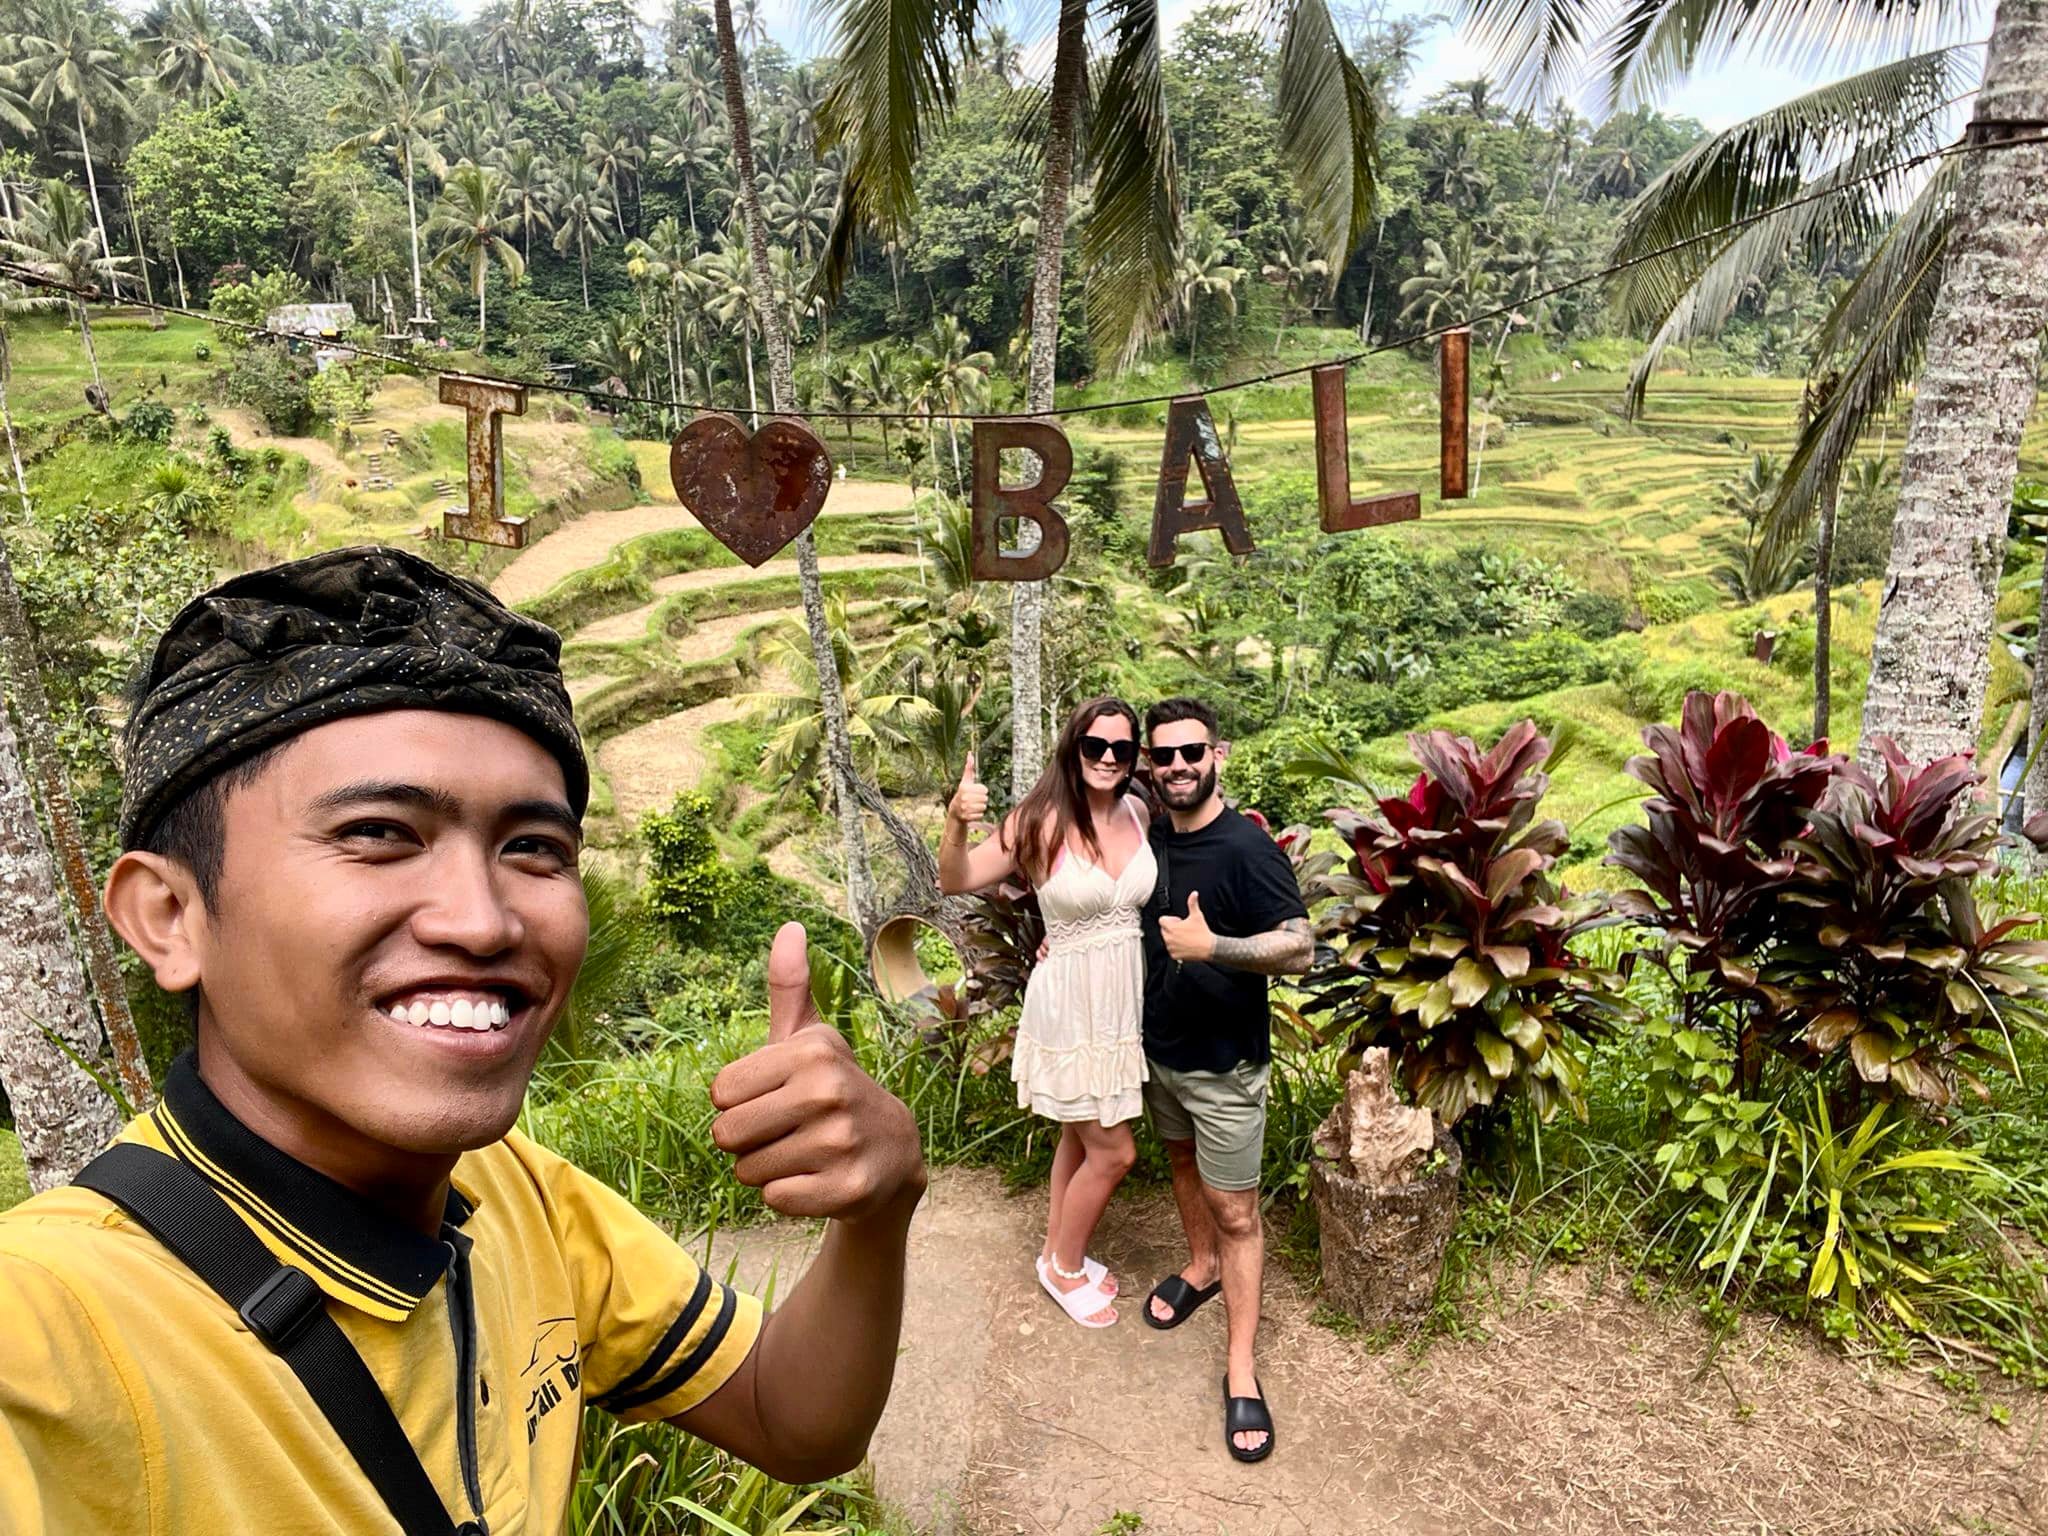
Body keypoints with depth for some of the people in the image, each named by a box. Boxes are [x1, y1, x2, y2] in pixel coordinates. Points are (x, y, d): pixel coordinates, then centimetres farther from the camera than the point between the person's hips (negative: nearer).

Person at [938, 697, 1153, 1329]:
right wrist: (956, 822, -37)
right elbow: (955, 881, -20)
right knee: (1114, 1152, 4)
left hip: (1126, 999, 6)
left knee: (1082, 1137, 22)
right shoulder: (1042, 821, -18)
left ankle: (1059, 1253, 43)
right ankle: (1064, 1266, 30)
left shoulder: (1138, 812, -3)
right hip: (1071, 1004, -6)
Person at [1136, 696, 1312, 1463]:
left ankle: (1241, 1369, 14)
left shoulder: (1247, 847, -22)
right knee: (1184, 1162, 26)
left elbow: (1300, 949, -23)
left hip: (1225, 1064, -6)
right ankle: (1201, 1266, 49)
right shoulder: (1153, 837, -2)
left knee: (1235, 1213, 2)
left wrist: (1210, 946, -35)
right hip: (1159, 1050, 6)